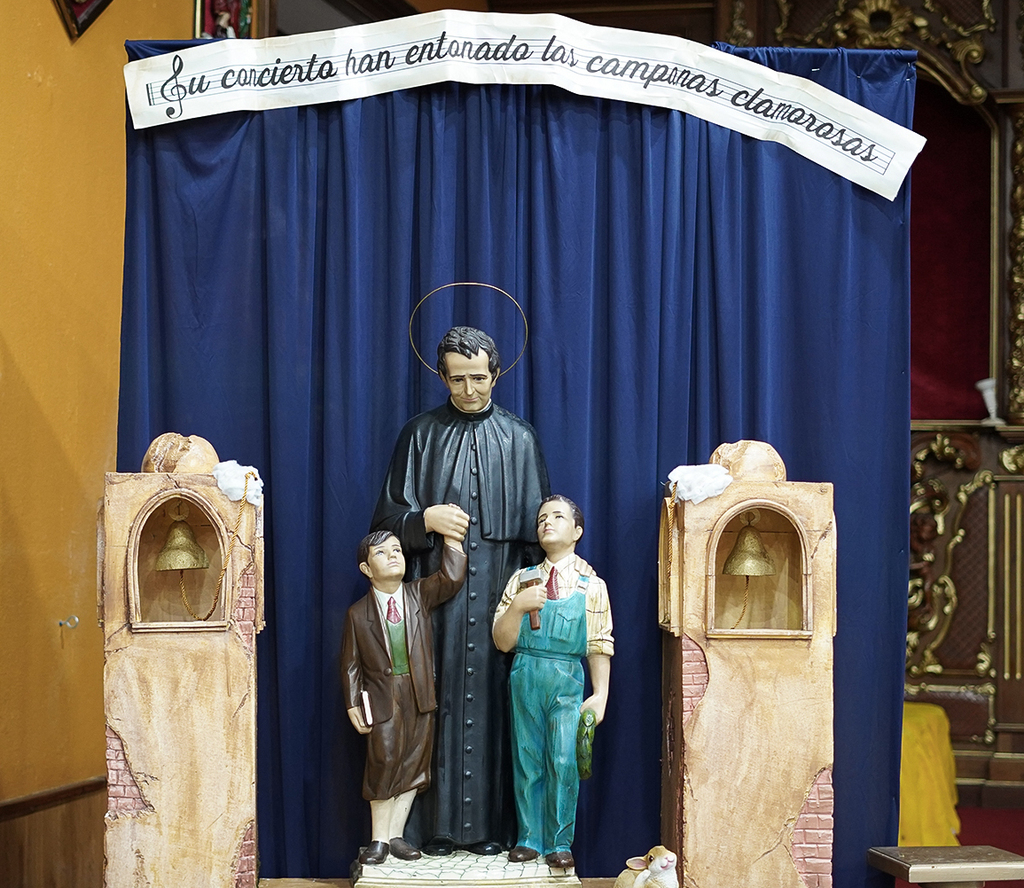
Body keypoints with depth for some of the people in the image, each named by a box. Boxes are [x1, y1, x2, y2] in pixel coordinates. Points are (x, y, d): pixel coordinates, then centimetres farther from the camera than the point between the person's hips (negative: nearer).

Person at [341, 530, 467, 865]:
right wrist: (353, 705, -4)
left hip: (420, 694, 3)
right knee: (384, 762, -7)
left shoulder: (420, 594, 2)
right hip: (383, 695, -3)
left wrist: (450, 534, -18)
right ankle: (379, 838, 4)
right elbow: (351, 663, 0)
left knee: (413, 765, 6)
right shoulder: (358, 613, -4)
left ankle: (396, 834, 16)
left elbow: (452, 577, -14)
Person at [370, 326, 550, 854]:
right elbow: (388, 521, 7)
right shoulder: (420, 435, 6)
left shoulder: (519, 439, 7)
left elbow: (536, 528, 8)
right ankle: (437, 825, 6)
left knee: (492, 698, 0)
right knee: (437, 697, -2)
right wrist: (424, 520, -14)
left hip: (499, 593, 0)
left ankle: (490, 825, 7)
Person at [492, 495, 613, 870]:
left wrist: (600, 695, -6)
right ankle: (530, 839, 16)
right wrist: (518, 606, -14)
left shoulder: (592, 586, 3)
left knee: (563, 762, -6)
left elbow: (600, 646, 1)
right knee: (527, 760, 6)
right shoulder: (522, 580, 7)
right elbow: (503, 641, 3)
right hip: (526, 679, 2)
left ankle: (559, 843, 5)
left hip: (568, 680, -2)